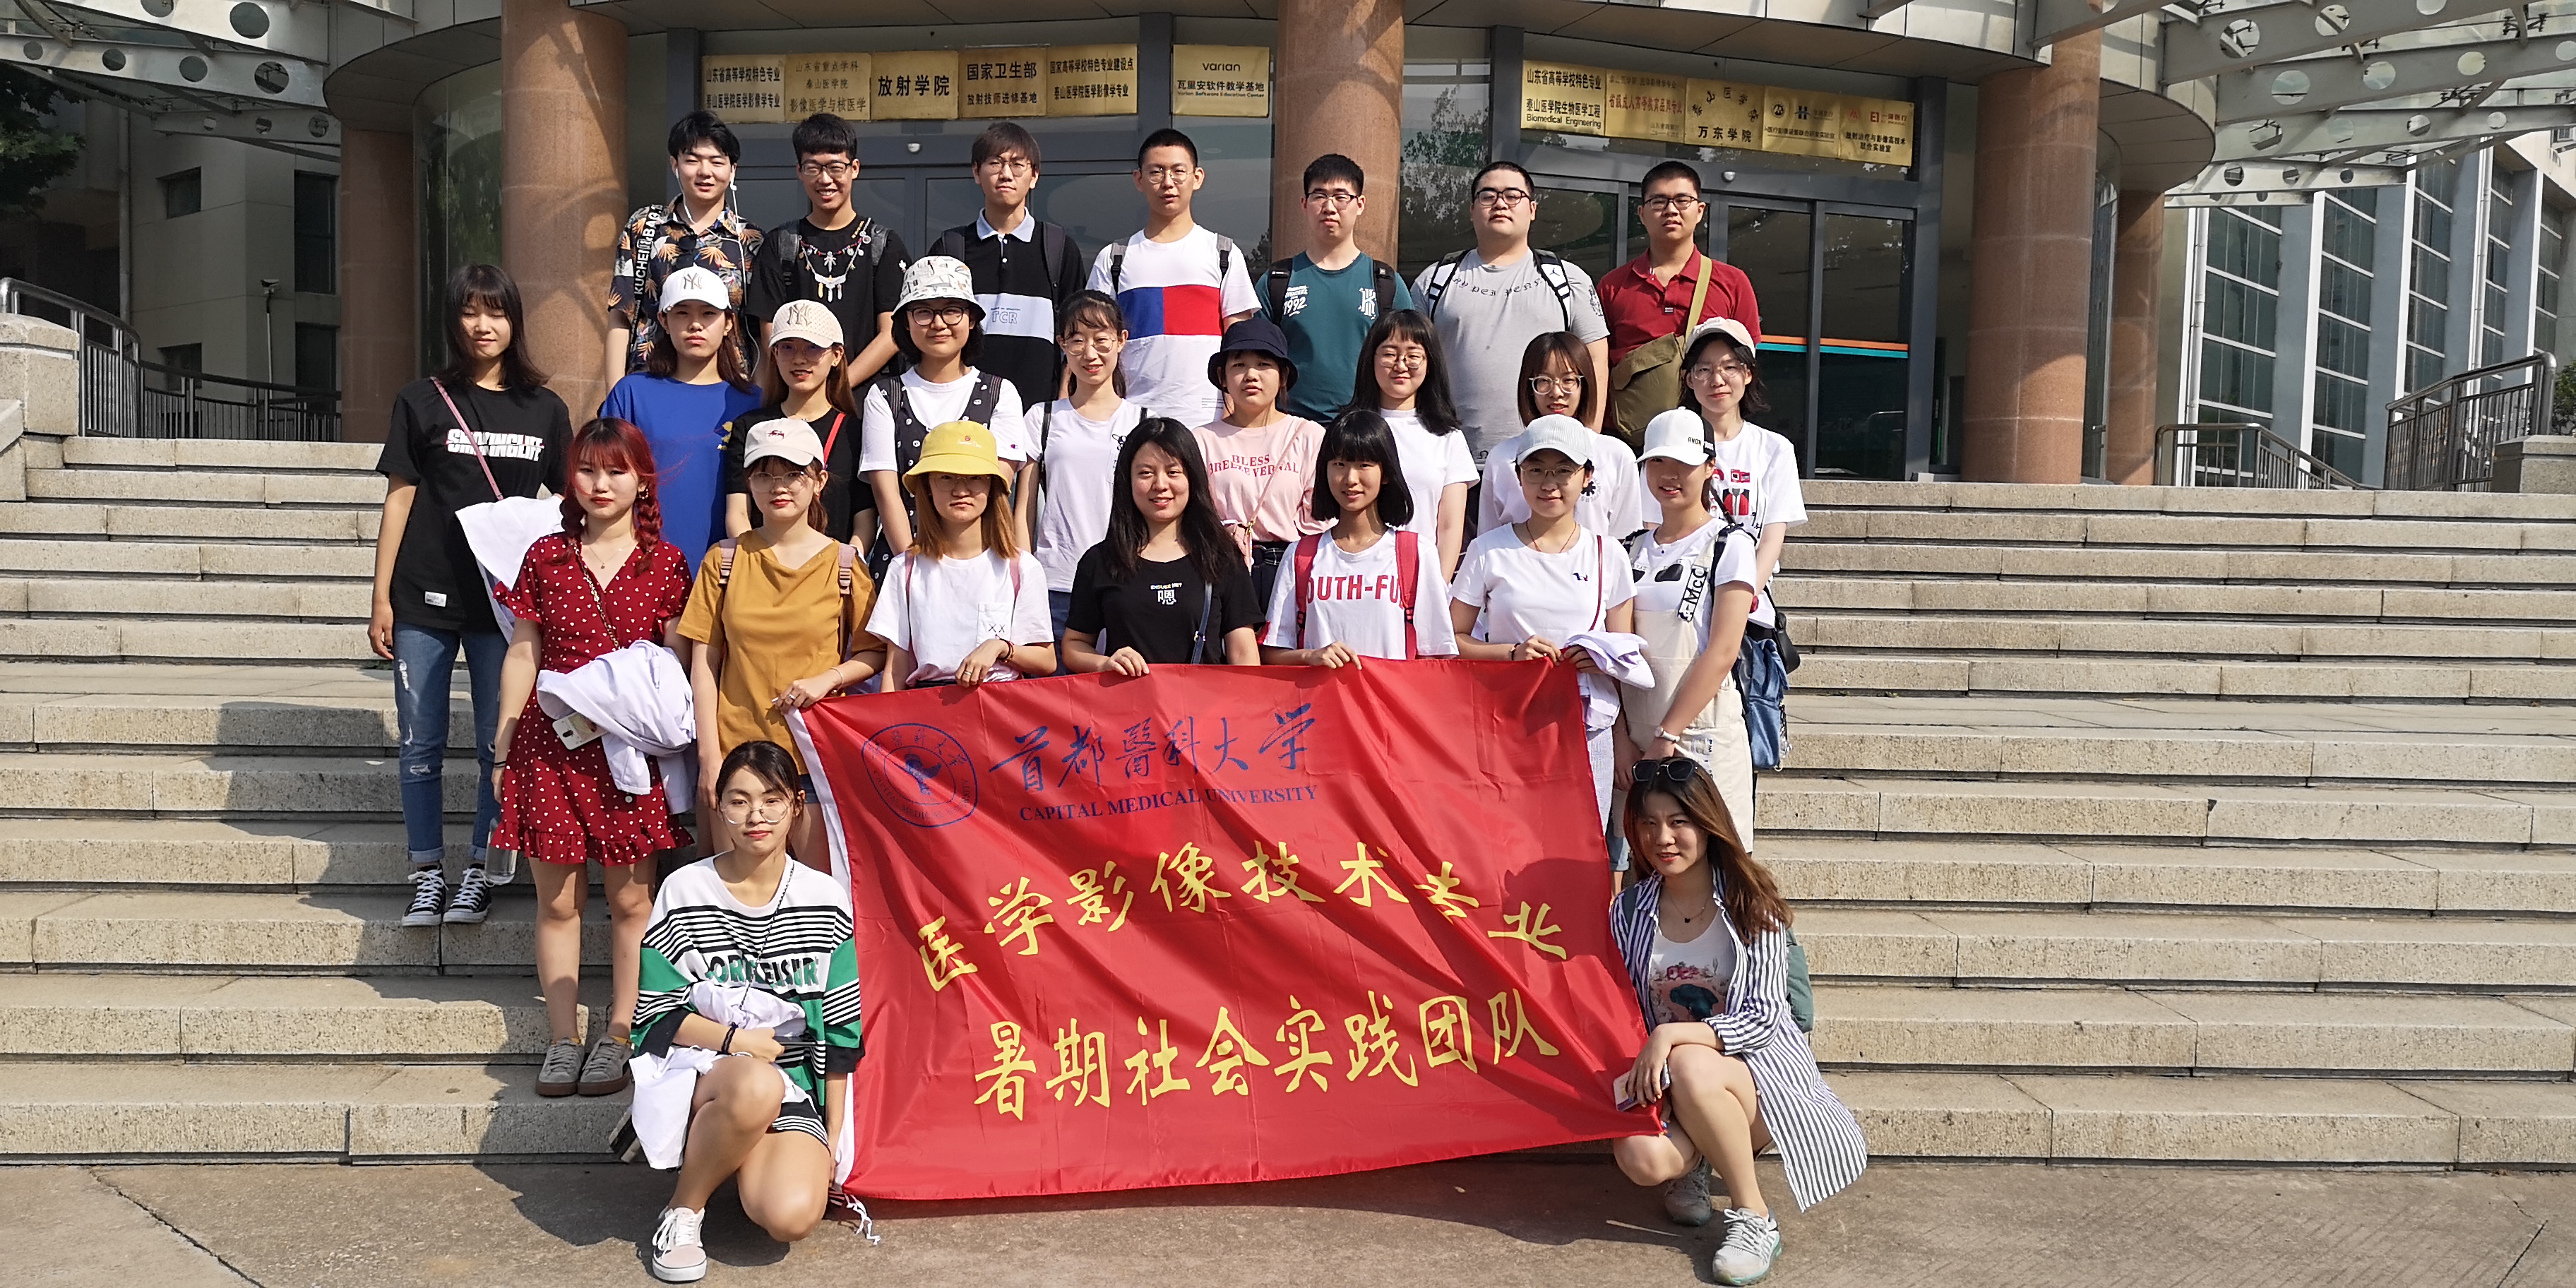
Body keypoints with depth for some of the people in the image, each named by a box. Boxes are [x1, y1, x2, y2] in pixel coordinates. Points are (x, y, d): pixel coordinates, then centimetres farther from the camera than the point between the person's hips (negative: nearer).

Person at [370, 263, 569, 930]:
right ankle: (427, 873, 15)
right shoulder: (423, 401, 4)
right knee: (420, 745, 4)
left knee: (501, 744, 4)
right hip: (425, 599, 0)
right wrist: (381, 597, 0)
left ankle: (479, 871, 16)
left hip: (507, 600, 1)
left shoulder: (544, 410, 7)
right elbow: (399, 499, 4)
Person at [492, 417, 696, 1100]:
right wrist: (502, 748, 7)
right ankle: (564, 1039, 15)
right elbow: (522, 655, 8)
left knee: (630, 897, 4)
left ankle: (619, 1036, 15)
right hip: (553, 742, 1)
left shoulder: (664, 563, 2)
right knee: (557, 898, 5)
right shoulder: (546, 556, 6)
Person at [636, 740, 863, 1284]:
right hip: (705, 1071, -1)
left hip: (797, 1086, 2)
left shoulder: (826, 900, 3)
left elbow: (841, 1031, 6)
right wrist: (737, 1039, -15)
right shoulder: (685, 893, -2)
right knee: (757, 1086, -39)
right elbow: (656, 1017, -1)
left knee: (792, 1216, -26)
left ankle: (745, 1162, 10)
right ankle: (683, 1209, -11)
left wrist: (833, 1137, 3)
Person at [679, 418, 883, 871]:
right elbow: (704, 666, 5)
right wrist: (708, 757, -2)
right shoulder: (725, 560, 6)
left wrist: (827, 678, -12)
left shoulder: (843, 563, 3)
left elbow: (875, 652, 7)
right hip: (737, 752, 1)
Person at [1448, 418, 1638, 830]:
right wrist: (1513, 652, -13)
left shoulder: (1606, 556, 8)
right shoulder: (1490, 551, 3)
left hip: (1588, 730, 1)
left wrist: (1605, 657, -7)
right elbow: (1451, 641, 2)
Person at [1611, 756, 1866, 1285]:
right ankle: (1693, 1162, 8)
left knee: (1692, 1068, -38)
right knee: (1640, 1157, -30)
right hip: (1663, 1080, 3)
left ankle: (1754, 1217, -17)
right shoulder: (1628, 911, 1)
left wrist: (1672, 1035, -28)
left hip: (1757, 1065, -2)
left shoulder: (1750, 904, -9)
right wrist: (1637, 1069, -16)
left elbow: (1764, 1016, -14)